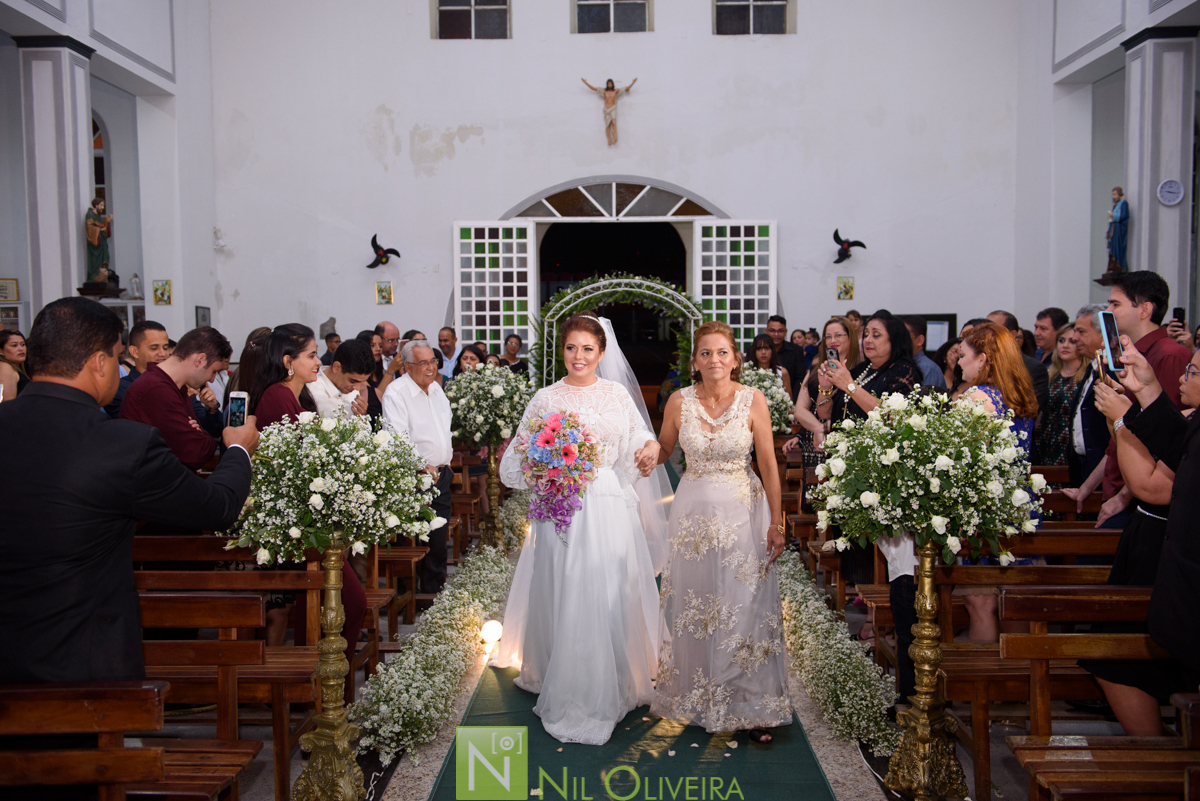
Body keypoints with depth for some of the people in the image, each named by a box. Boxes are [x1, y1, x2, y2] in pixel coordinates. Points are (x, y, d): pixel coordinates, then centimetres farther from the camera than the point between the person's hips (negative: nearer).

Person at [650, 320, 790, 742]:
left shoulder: (753, 400, -8)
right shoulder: (679, 401, -4)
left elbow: (768, 463, -5)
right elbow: (662, 450, 11)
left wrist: (776, 522, -6)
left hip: (742, 510, -1)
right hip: (694, 510, 2)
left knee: (746, 605, 2)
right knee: (693, 604, 10)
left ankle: (753, 705, 14)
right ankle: (696, 695, 29)